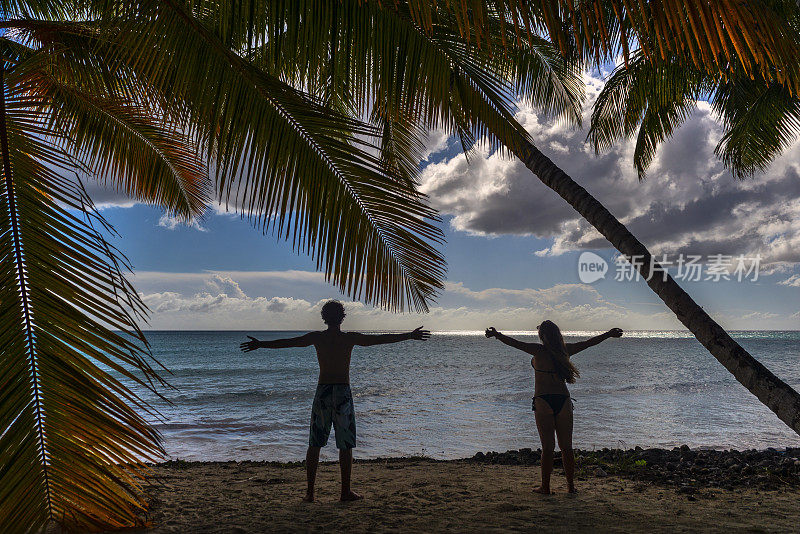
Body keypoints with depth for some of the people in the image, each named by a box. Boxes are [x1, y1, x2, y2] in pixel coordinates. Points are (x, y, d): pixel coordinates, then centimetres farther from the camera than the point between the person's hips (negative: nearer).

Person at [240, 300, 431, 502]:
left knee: (314, 444, 9)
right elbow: (381, 338, 1)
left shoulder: (316, 337, 1)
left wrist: (259, 344, 20)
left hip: (322, 392, 2)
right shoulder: (351, 338, -2)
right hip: (343, 393, -2)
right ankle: (346, 491, 11)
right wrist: (410, 335, 10)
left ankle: (310, 491, 9)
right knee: (346, 446, 7)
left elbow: (287, 342, 8)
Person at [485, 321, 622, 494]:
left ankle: (545, 487, 6)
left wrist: (496, 335, -19)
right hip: (563, 400, 4)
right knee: (566, 446, 11)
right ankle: (571, 485, 17)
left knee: (547, 447, 0)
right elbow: (588, 342, 17)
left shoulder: (539, 351, -8)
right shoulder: (565, 350, 5)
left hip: (543, 401, -3)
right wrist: (609, 334, 29)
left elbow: (515, 343, -18)